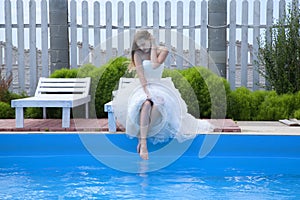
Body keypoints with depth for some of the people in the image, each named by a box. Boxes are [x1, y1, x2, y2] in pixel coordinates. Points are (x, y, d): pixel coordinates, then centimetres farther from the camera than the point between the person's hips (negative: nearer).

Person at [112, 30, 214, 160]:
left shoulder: (162, 50, 4)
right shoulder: (138, 54, 2)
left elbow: (155, 65, -15)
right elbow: (140, 74, -11)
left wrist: (153, 46, -5)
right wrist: (147, 92, -25)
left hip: (160, 86, 1)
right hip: (143, 86, -1)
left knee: (157, 106, -36)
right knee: (146, 104, -38)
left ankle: (141, 139, -24)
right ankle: (143, 144, -40)